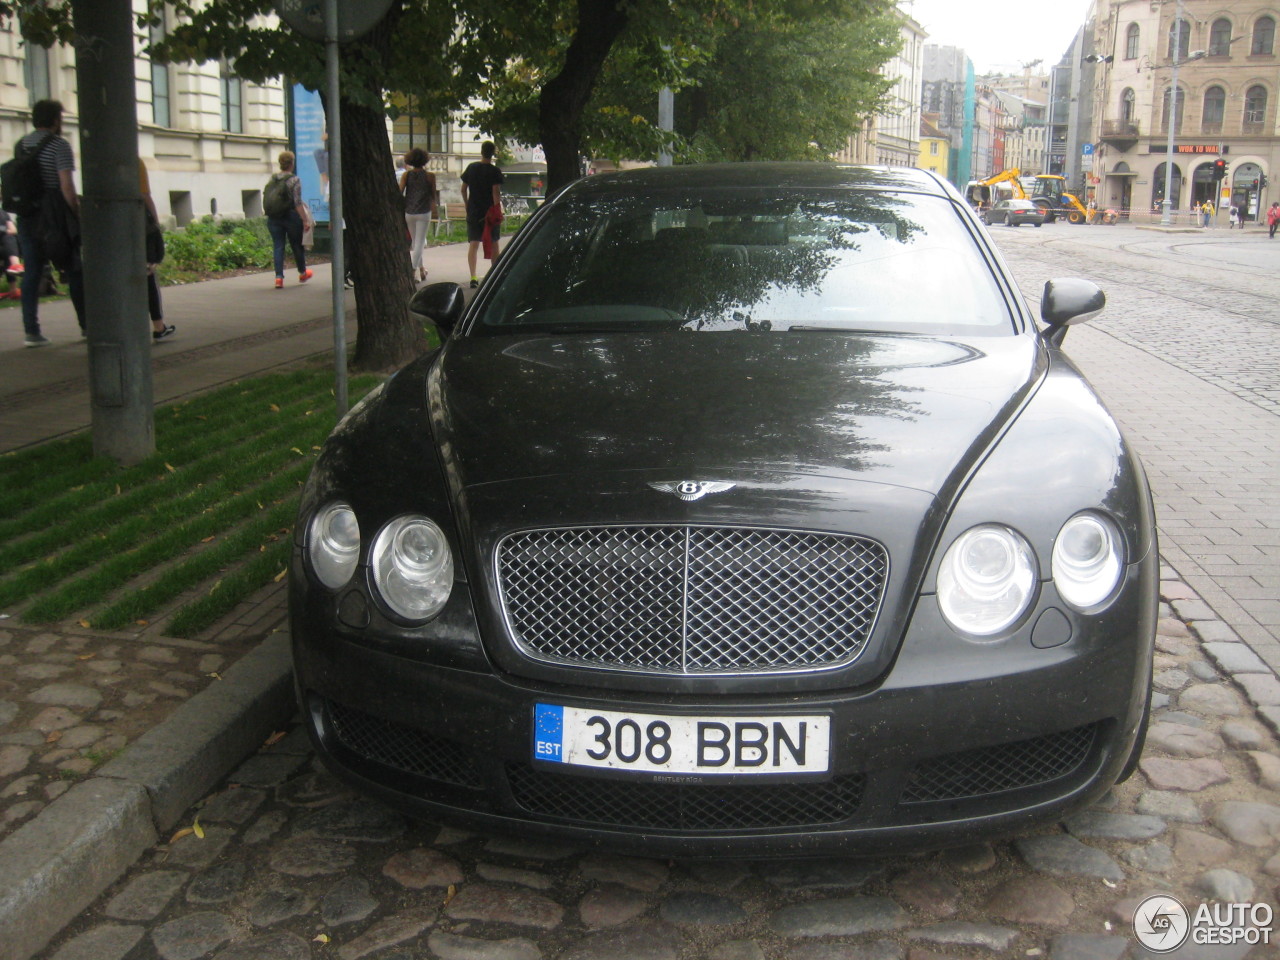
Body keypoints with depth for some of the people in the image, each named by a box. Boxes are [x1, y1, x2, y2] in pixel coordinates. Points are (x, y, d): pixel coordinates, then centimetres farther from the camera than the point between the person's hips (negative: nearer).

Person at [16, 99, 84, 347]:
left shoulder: (21, 145, 11)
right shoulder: (59, 145, -8)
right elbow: (66, 186, -16)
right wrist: (78, 215, -9)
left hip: (26, 217, 5)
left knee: (31, 273, 5)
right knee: (74, 271, 7)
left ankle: (31, 330, 0)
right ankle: (86, 324, 12)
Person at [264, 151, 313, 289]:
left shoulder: (271, 179, 5)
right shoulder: (294, 180, -10)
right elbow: (298, 202, -15)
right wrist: (305, 220, -13)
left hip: (273, 218, 4)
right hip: (291, 216, -4)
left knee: (277, 246, 3)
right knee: (297, 245, 13)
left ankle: (279, 277, -6)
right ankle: (302, 273, 30)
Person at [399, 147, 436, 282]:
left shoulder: (406, 175, -3)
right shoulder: (430, 176, -7)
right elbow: (433, 196, 2)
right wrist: (433, 209, 20)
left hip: (408, 212, 3)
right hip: (424, 213, -3)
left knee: (415, 241, 19)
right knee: (419, 242, -1)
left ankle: (421, 269, 29)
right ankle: (413, 270, -14)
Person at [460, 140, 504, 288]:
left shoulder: (471, 168, 3)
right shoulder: (494, 171, -9)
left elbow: (463, 189, 8)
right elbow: (496, 192, -16)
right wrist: (498, 209, -13)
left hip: (473, 212, 2)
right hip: (490, 213, -2)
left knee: (473, 245, 1)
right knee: (493, 244, 12)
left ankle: (473, 277, -10)